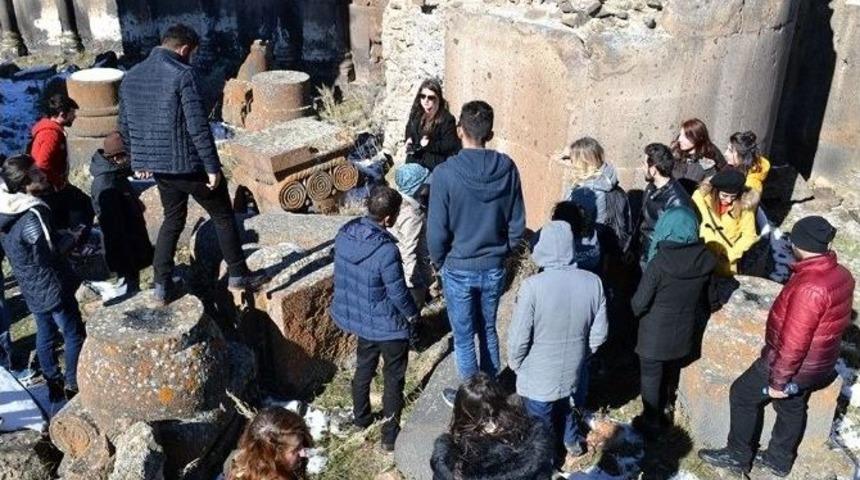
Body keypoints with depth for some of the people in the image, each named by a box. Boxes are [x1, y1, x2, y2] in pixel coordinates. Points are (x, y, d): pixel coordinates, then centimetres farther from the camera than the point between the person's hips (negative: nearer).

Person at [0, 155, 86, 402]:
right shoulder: (33, 215, -30)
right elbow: (53, 250, -22)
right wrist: (74, 236, -3)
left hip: (31, 288, 8)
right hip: (52, 287, -8)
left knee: (45, 334, 21)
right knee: (74, 335, 9)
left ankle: (54, 383, 33)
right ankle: (74, 386, 20)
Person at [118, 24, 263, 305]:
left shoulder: (131, 76, 7)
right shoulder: (182, 74, -16)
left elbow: (124, 127, 14)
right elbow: (198, 126, -20)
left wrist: (139, 160, 25)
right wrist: (212, 166, -15)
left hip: (157, 164, 7)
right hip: (188, 163, -7)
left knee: (172, 220, 21)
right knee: (223, 217, 11)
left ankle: (162, 287, 20)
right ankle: (238, 276, 21)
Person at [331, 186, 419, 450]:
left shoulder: (345, 234, -10)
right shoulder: (386, 249, -32)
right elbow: (398, 292, -22)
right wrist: (413, 314, -2)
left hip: (358, 318, 7)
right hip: (388, 325, -7)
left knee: (363, 368, 27)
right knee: (394, 379, 12)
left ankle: (361, 417, 45)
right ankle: (390, 436, 23)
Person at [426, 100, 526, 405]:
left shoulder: (446, 173, -20)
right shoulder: (507, 168, -9)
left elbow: (437, 230, -15)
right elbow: (517, 225, -2)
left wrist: (437, 261, 4)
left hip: (459, 270, -4)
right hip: (494, 268, 4)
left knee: (464, 337, 13)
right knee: (488, 330, 22)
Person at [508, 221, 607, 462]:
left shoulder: (533, 286, -29)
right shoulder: (593, 282, -15)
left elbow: (518, 339, -21)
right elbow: (599, 334, -5)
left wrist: (515, 364, 0)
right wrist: (579, 355, 13)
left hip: (538, 378, -4)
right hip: (572, 372, 4)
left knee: (541, 429, 22)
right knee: (564, 408, 34)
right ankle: (572, 441, 55)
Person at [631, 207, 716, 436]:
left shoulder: (660, 262, -28)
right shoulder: (705, 260, -13)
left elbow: (639, 303, -21)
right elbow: (703, 297, 2)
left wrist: (637, 309, 1)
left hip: (656, 334, -5)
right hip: (684, 331, 5)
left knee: (651, 377, 16)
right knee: (672, 373, 26)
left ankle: (651, 422, 31)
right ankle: (666, 412, 45)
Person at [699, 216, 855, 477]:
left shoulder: (809, 287, -35)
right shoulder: (842, 274, -6)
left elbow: (793, 342, -29)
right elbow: (839, 320, 9)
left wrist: (778, 381, -18)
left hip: (791, 363, -8)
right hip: (818, 363, 8)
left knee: (742, 395, 10)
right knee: (793, 407, 24)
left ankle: (738, 456, 24)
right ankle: (779, 460, 43)